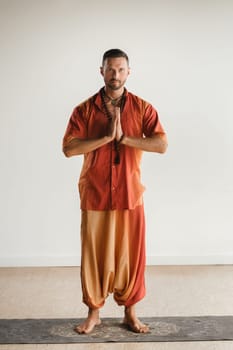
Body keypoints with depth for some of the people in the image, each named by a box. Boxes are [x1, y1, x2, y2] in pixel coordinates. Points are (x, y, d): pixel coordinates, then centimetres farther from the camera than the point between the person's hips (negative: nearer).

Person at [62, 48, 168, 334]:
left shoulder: (143, 108, -1)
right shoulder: (84, 109, -2)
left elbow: (162, 144, -13)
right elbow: (68, 148, -13)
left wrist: (123, 137, -20)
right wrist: (106, 136, -20)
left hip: (130, 195, 0)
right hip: (95, 195, 0)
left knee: (130, 254, 8)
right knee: (94, 254, 8)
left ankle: (130, 312, 24)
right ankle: (93, 311, 24)